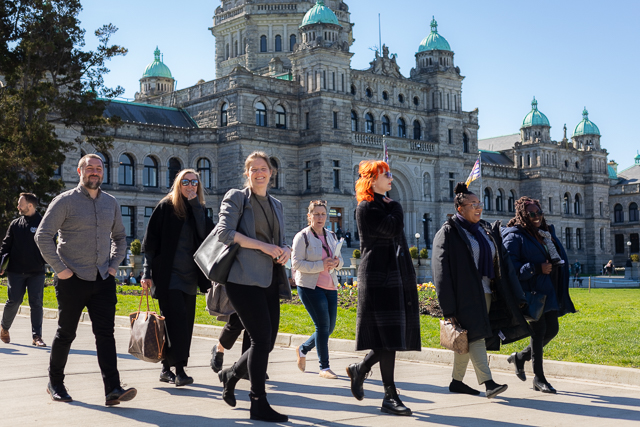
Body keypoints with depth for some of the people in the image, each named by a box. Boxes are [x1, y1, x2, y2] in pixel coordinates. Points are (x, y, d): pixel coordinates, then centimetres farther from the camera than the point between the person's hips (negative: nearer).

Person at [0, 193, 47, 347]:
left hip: (37, 272, -1)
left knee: (36, 303, -2)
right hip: (15, 271, 1)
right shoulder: (15, 224, 8)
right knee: (14, 301, 3)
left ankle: (36, 336, 2)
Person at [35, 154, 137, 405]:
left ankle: (113, 389, -11)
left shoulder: (110, 203, 11)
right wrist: (60, 269, -10)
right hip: (73, 279, -3)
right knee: (66, 333, 7)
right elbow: (43, 236, -6)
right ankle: (55, 383, 27)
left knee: (105, 333, -5)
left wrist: (114, 265, 10)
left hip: (103, 280, 3)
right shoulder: (65, 201, -4)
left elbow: (119, 237, 24)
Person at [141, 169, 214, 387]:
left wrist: (195, 204, -11)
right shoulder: (166, 207, -1)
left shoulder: (199, 210, 12)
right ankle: (179, 370, -12)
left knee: (184, 323, 6)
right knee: (176, 319, -14)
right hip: (168, 274, -5)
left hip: (189, 276, 5)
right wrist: (147, 272, -7)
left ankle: (167, 368, 16)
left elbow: (204, 234, -8)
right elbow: (151, 241, -2)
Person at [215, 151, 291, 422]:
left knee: (267, 342, 6)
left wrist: (285, 250, 1)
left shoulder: (276, 205, 20)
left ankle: (231, 374, 33)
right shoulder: (236, 197, 1)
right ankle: (259, 405, 1)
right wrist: (262, 246, -16)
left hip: (269, 281, 7)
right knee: (262, 339, -10)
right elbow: (224, 232, -11)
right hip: (244, 278, -7)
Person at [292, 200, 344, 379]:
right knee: (323, 325, -11)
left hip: (330, 287, 7)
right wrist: (321, 266, -21)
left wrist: (336, 262, -6)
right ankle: (324, 367, 0)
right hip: (310, 287, -7)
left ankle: (302, 349, 31)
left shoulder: (332, 236, 13)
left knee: (330, 327, 7)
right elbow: (296, 263, -13)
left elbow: (340, 259, 19)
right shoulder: (302, 237, -6)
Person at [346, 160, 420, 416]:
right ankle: (390, 397, 0)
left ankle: (359, 369, 25)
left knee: (392, 337, 6)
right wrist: (395, 208, -1)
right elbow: (393, 228, -22)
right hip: (378, 279, -9)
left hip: (397, 277, 9)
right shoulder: (366, 208, -8)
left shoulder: (384, 205, 21)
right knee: (387, 338, -8)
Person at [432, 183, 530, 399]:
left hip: (485, 292, 7)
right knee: (475, 337, -12)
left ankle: (457, 381, 19)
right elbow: (442, 270, -10)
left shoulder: (486, 230, 14)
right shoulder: (448, 232, -6)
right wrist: (449, 308, -16)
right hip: (465, 294, -7)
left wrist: (516, 296, 7)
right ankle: (488, 383, -15)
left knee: (467, 340, 11)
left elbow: (502, 262, 14)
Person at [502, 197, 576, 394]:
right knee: (539, 330, -5)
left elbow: (558, 257, 28)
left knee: (552, 329, 7)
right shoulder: (515, 237, -9)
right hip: (531, 291, -8)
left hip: (548, 291, 8)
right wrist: (536, 268, -22)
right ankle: (538, 378, 6)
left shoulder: (546, 232, 15)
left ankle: (520, 357, 28)